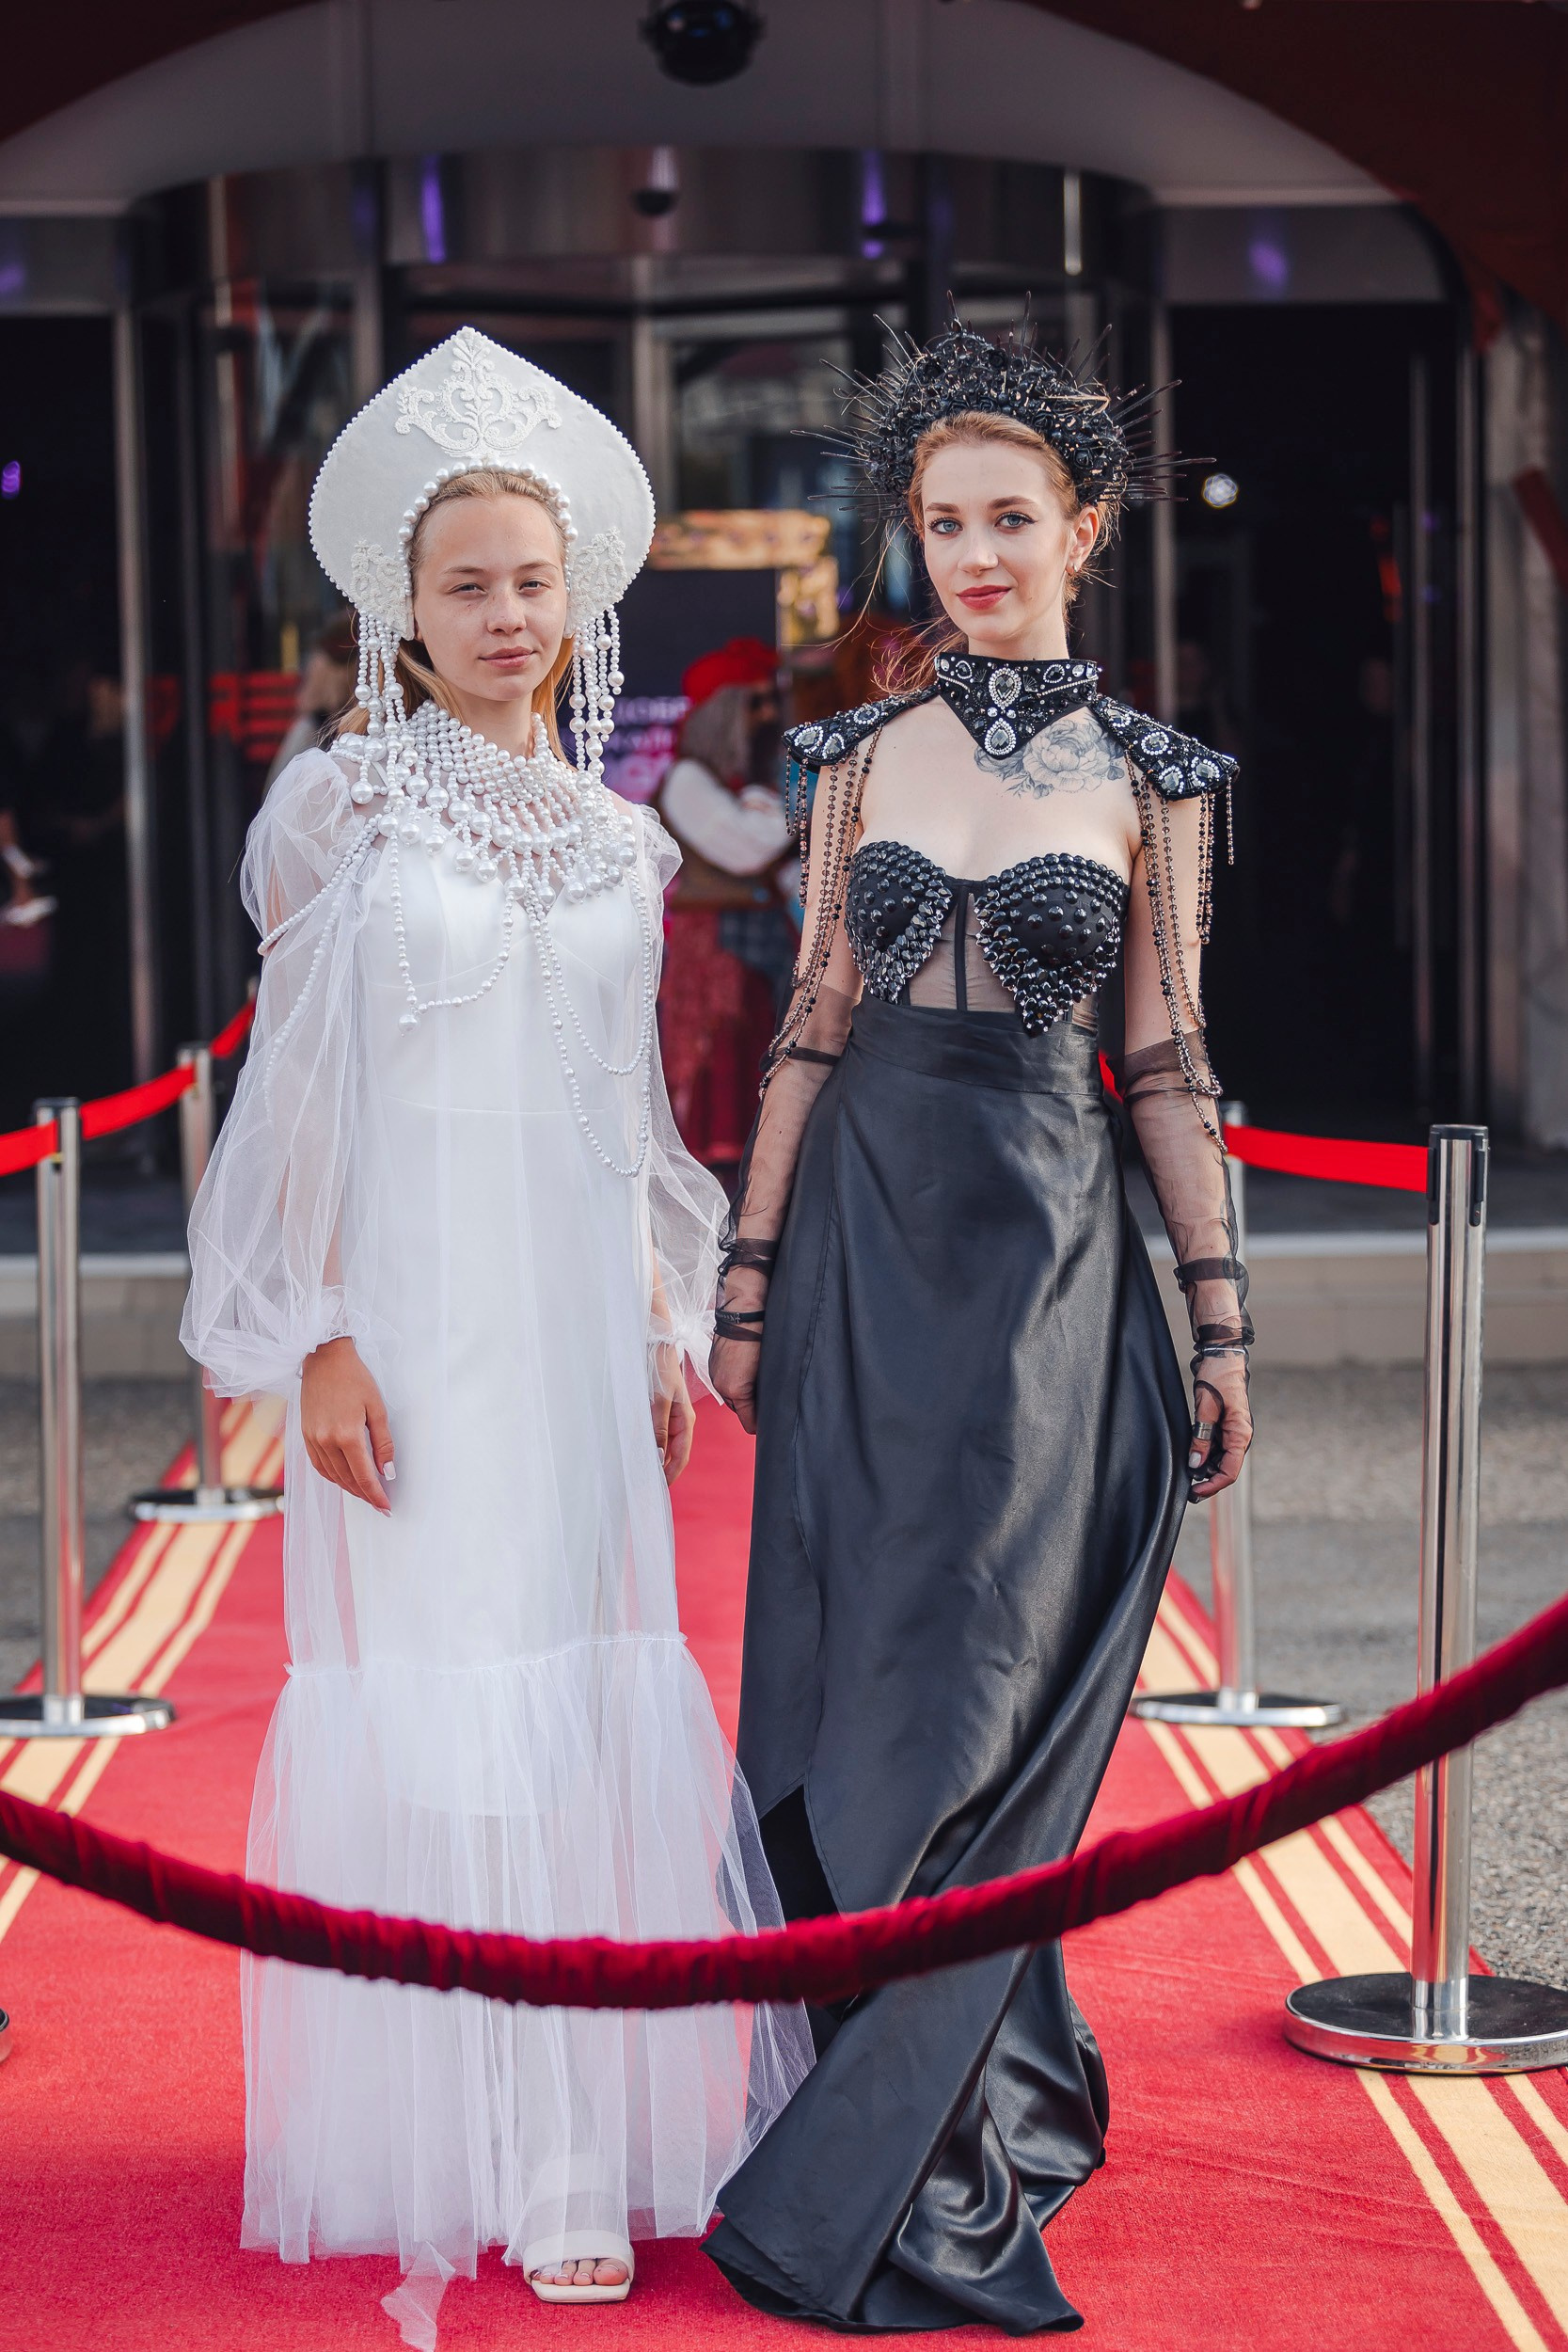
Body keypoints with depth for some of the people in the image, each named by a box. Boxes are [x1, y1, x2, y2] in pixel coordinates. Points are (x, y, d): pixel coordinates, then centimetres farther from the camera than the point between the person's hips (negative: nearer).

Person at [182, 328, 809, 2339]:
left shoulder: (618, 843, 12)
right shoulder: (338, 808, -2)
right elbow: (291, 1090, -5)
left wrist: (670, 1329, 12)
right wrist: (312, 1336, -11)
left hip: (579, 1322, 5)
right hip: (412, 1316, -5)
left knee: (596, 1700, 5)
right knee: (430, 1702, -3)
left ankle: (588, 2138, 15)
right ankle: (457, 2154, 5)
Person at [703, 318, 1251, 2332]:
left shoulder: (1145, 775, 1)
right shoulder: (864, 752, 7)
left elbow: (1167, 1059, 3)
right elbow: (814, 1020, 8)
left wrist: (1221, 1318, 2)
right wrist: (748, 1278, 5)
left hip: (1046, 1256, -3)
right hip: (864, 1243, 3)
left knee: (963, 1703, -2)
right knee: (846, 1687, 5)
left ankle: (851, 2190, 5)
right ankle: (976, 2100, 21)